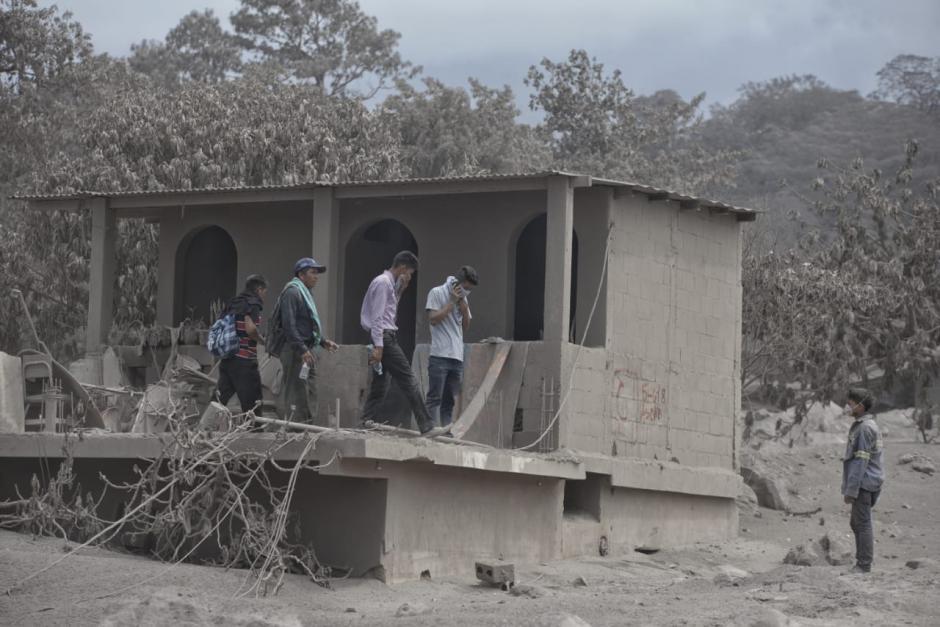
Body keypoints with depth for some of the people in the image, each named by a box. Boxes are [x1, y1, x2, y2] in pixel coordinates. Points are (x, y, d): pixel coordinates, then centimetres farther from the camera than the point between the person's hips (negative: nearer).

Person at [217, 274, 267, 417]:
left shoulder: (232, 303, 17)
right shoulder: (252, 304, -7)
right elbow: (250, 329, -20)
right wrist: (262, 339, -4)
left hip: (226, 358, 8)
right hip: (244, 361, -8)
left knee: (220, 400, 9)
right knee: (252, 404, -2)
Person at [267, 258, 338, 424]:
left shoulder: (304, 293, 22)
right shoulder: (292, 292, -11)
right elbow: (289, 324, -20)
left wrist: (323, 342, 22)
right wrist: (302, 349, -25)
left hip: (306, 351, 11)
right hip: (295, 351, -11)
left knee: (310, 396, 12)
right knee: (295, 392, -11)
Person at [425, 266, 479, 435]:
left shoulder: (463, 298, 18)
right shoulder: (437, 293, 0)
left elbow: (466, 326, 17)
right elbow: (433, 319, -10)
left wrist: (463, 306, 2)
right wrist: (452, 302, -8)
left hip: (457, 357, 6)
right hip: (439, 356, -6)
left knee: (449, 400, 4)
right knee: (435, 398, -8)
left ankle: (446, 431, 3)